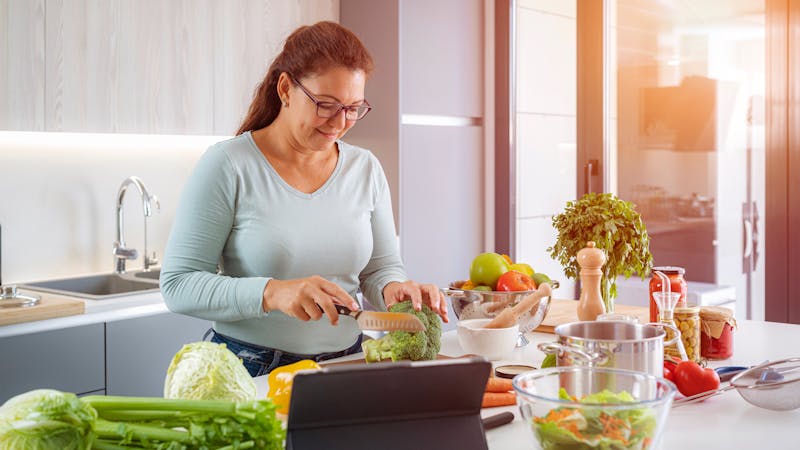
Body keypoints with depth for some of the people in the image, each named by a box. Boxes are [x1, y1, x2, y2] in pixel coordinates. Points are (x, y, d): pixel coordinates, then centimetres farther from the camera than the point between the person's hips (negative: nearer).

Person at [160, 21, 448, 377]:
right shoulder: (227, 165, -7)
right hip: (250, 373, -5)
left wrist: (393, 289, -11)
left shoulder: (366, 169, 7)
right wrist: (272, 293, -25)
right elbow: (177, 285, -10)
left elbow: (381, 266, 13)